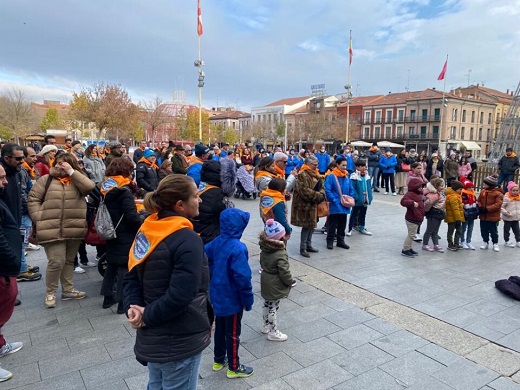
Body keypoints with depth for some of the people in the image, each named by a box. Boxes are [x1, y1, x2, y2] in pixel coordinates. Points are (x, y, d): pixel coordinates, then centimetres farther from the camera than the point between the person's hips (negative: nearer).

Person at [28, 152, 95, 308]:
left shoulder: (77, 180, 7)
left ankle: (68, 289, 30)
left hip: (74, 229, 3)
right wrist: (39, 218, -7)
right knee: (56, 262, -4)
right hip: (52, 230, -3)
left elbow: (90, 187, -13)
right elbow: (33, 198, 4)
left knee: (69, 260, 16)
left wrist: (71, 172, -12)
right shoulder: (46, 180, 3)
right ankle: (50, 293, 16)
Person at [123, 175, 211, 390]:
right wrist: (148, 316, -16)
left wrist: (133, 308, -9)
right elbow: (180, 296, -30)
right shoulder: (188, 240, -25)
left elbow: (132, 277, 4)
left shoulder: (148, 229, 1)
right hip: (179, 341, -8)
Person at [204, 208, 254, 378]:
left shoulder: (216, 242, -5)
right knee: (232, 334, 11)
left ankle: (219, 360, 40)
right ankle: (234, 368, 28)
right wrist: (248, 301, -14)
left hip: (217, 297, 7)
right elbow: (243, 278, -26)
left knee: (220, 329, 23)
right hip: (232, 300, -7)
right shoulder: (238, 248, -27)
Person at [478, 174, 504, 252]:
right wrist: (480, 207, -10)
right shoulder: (483, 192, 3)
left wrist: (487, 209, -24)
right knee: (484, 231, 13)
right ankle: (485, 242, 28)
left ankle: (495, 244, 23)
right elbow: (479, 201, 11)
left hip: (493, 217, -5)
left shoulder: (498, 193, -13)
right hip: (483, 216, 5)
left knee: (493, 231, 8)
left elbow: (498, 204, -19)